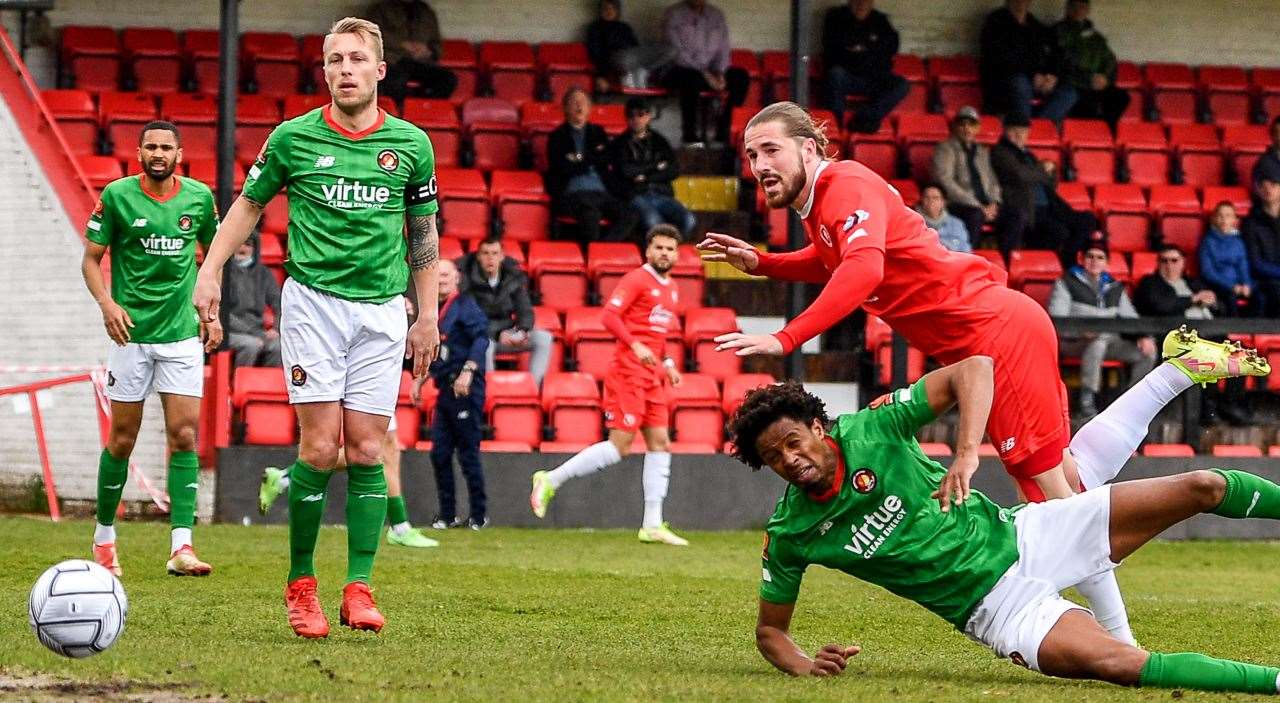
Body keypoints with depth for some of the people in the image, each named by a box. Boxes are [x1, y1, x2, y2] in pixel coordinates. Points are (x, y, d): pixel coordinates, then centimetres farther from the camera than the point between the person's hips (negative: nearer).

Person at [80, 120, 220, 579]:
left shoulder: (200, 197, 3)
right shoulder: (117, 196, -5)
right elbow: (91, 259, 0)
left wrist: (212, 311, 8)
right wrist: (107, 303, -17)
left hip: (182, 334, 2)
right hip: (131, 333, -2)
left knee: (184, 436, -8)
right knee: (122, 440, 4)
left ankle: (181, 546, -12)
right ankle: (104, 537, 21)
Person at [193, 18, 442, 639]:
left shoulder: (411, 144, 4)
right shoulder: (293, 138, 0)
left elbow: (423, 232, 14)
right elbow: (249, 203, 12)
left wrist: (427, 315, 12)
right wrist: (211, 270, 1)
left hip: (381, 308, 2)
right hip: (313, 300, -2)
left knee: (367, 450, -3)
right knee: (320, 447, -9)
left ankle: (359, 588, 0)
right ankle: (300, 584, 3)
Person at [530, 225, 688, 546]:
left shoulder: (670, 288, 18)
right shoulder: (637, 280, -8)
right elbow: (609, 315, -17)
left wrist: (667, 363, 17)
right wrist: (635, 345, -27)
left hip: (653, 376, 8)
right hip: (628, 372, -8)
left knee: (659, 444, 3)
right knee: (620, 445, -12)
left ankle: (653, 525, 4)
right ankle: (550, 480, -2)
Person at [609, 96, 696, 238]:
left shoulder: (659, 141, 22)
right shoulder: (619, 144, 13)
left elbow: (674, 170, 10)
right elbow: (625, 170, -4)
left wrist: (646, 177, -2)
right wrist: (655, 166, 4)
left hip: (662, 194, 4)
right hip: (635, 196, -3)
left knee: (689, 221, -25)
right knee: (653, 221, -37)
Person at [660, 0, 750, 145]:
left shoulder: (716, 15, 12)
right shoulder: (673, 14, -3)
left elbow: (723, 50, 9)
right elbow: (677, 53, -12)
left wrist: (719, 73, -12)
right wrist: (705, 74, -19)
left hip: (710, 72, 5)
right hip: (680, 71, -5)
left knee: (741, 77, -18)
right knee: (691, 79, -39)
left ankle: (722, 133, -20)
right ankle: (689, 135, -34)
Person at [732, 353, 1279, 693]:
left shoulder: (870, 432, -11)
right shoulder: (790, 533, -6)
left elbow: (974, 369, -14)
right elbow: (770, 632, 6)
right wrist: (803, 666, -17)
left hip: (1021, 538, 1)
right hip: (994, 607, -1)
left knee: (1202, 488, -7)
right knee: (1120, 664, -28)